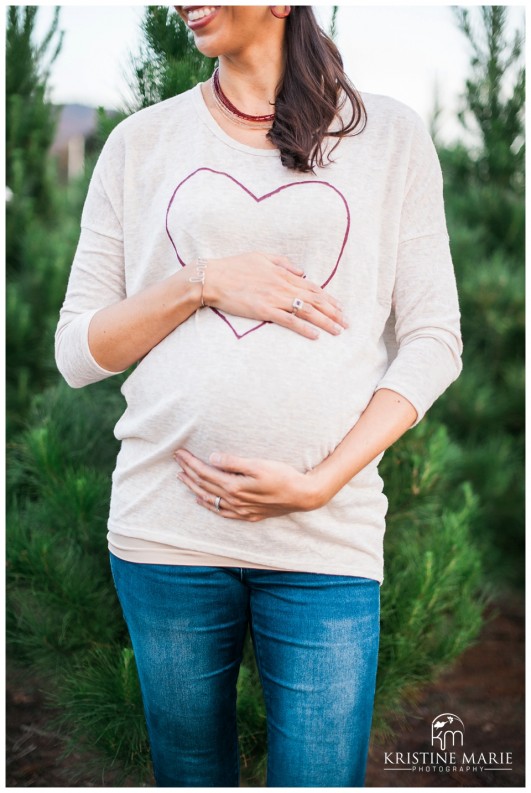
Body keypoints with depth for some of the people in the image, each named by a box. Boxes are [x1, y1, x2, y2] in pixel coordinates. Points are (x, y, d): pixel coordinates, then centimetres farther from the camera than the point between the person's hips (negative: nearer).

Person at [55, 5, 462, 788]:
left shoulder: (391, 133, 5)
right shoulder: (140, 142, 8)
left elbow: (432, 342, 2)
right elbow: (77, 353, 7)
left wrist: (318, 483, -9)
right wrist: (201, 283, -9)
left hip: (328, 535, -1)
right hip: (165, 525, 2)